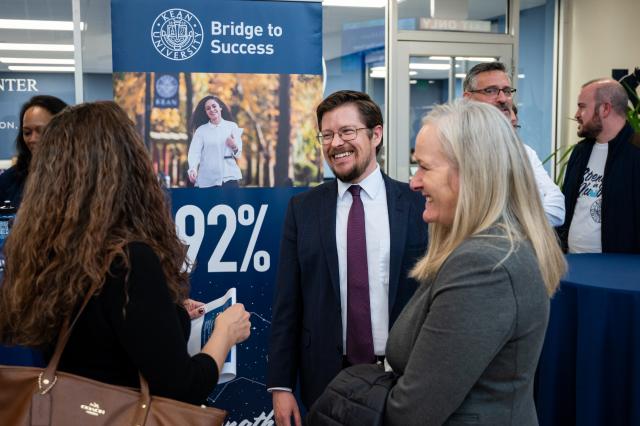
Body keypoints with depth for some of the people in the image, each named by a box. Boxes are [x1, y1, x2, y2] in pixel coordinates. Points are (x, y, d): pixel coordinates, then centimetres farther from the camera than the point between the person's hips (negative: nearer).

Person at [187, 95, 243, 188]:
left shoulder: (232, 126, 8)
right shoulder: (201, 130, 6)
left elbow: (238, 154, 9)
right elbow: (194, 152, -7)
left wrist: (234, 146, -14)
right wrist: (193, 169, -26)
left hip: (229, 176, 0)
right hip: (208, 179, 0)